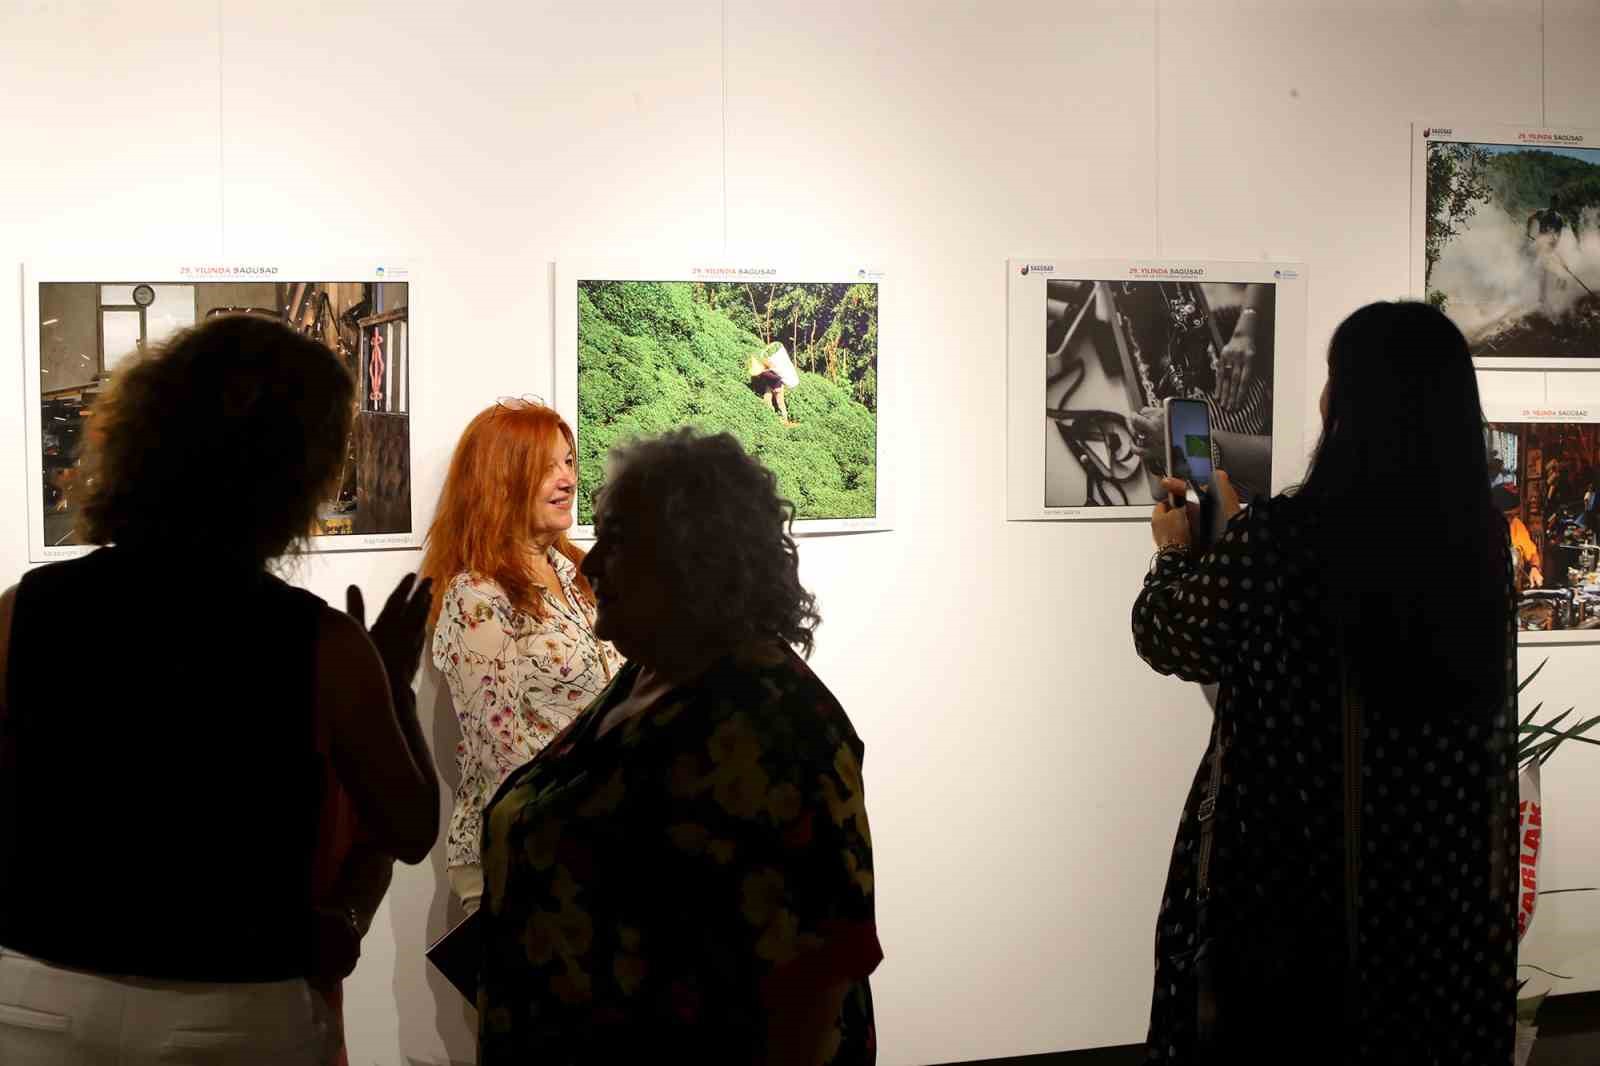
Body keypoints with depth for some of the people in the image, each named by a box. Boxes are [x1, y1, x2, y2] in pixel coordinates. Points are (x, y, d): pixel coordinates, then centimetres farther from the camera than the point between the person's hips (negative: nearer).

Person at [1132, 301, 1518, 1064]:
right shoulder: (1480, 536, -5)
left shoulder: (1282, 536, -21)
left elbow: (1164, 634, -4)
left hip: (1291, 860, -4)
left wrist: (1174, 551, 17)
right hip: (1443, 863, 5)